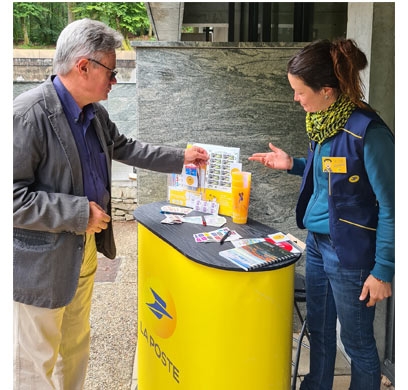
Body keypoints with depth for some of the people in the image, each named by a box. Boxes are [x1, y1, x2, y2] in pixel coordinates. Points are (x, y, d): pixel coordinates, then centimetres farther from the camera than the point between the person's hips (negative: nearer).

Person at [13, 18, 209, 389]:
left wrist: (180, 157, 20)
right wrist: (79, 212, -25)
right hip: (42, 259, -8)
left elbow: (124, 147, 22)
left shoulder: (95, 112, 4)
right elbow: (12, 198, -26)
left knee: (76, 346, 24)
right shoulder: (28, 114, -24)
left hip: (84, 249, 9)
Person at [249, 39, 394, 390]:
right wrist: (292, 164, 5)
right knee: (319, 330, 22)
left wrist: (383, 271, -16)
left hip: (350, 252, -8)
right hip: (317, 242, 8)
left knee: (357, 342, 10)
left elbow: (390, 207, -18)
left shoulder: (368, 131, -22)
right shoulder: (324, 121, 3)